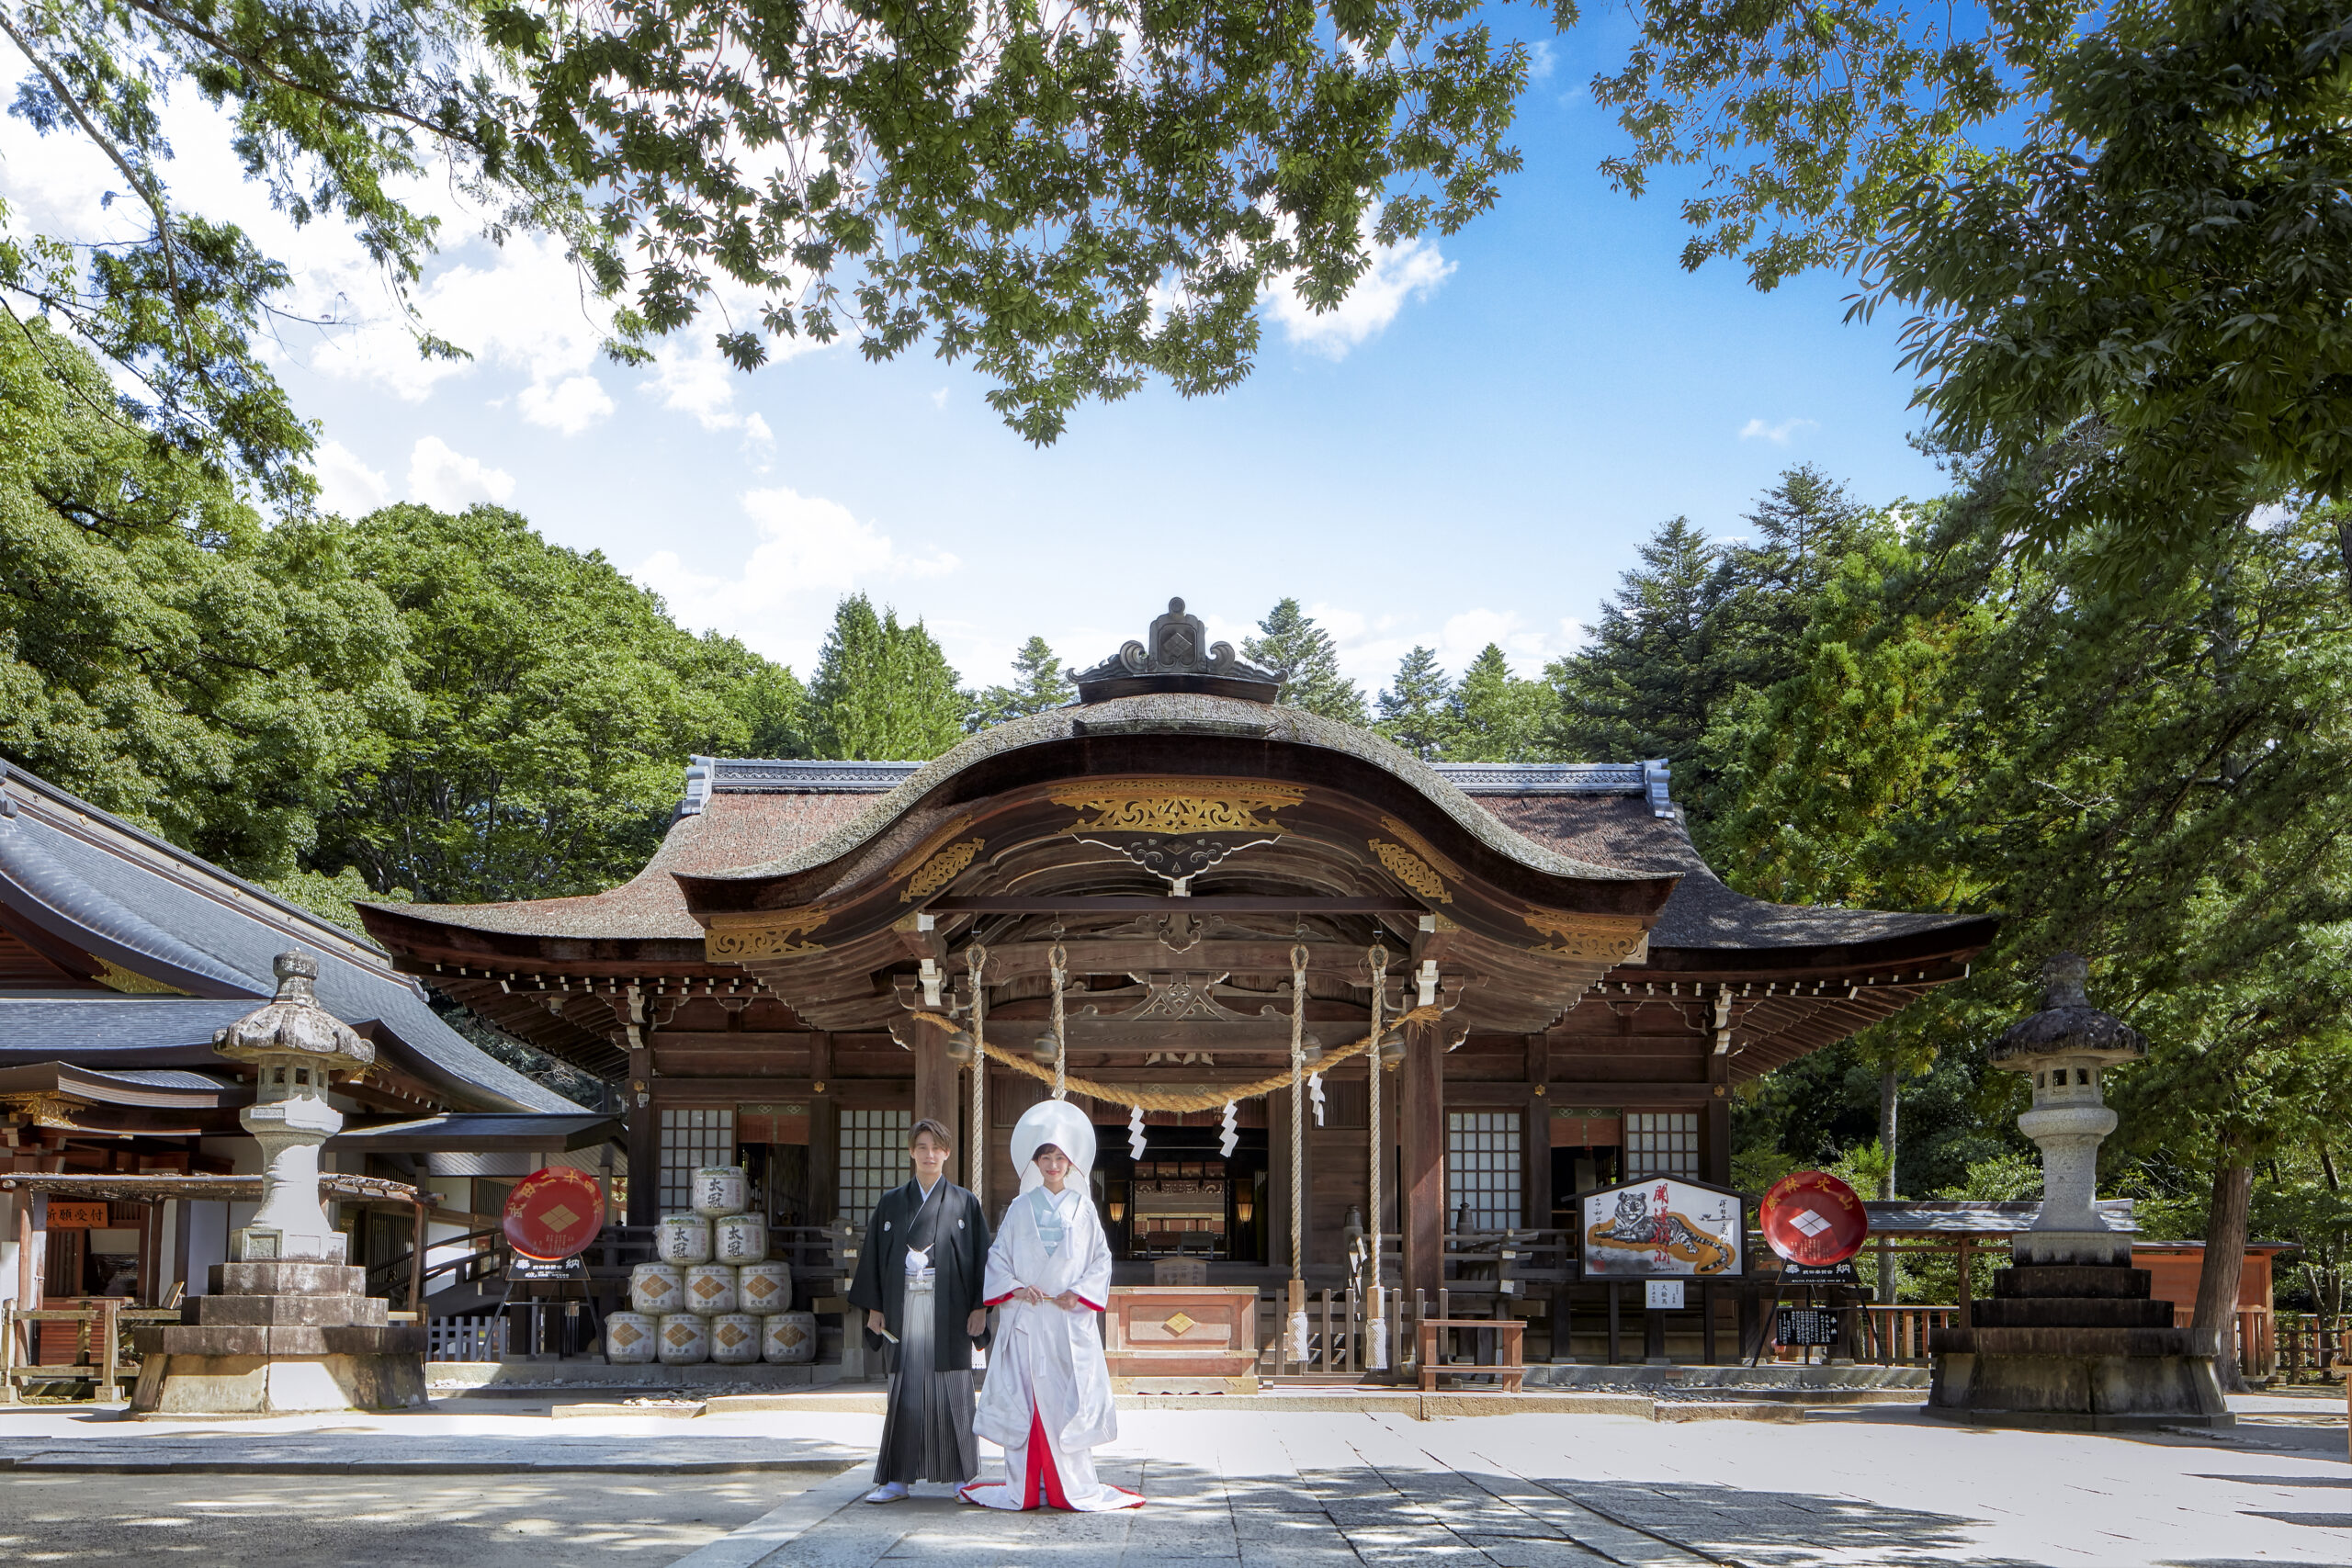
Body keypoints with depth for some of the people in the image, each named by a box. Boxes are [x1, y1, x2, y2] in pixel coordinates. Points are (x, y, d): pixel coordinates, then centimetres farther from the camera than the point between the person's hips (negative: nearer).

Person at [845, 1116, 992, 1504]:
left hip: (948, 1308, -1)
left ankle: (962, 1477, 6)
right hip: (904, 1307, 1)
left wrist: (979, 1307, -4)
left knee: (951, 1390, -1)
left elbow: (981, 1257, 4)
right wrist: (874, 1308, 3)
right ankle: (898, 1479, 4)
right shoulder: (891, 1203, 10)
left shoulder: (965, 1203, 6)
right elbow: (874, 1256, 10)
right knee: (905, 1389, -1)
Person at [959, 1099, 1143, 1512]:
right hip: (1026, 1319, 0)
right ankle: (1024, 1487, 4)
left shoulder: (1083, 1207, 8)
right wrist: (1016, 1289, -8)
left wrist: (1078, 1293, -7)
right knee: (1025, 1398, -2)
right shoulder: (1021, 1208, 8)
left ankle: (1075, 1488, 3)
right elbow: (998, 1256, 8)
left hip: (1071, 1319, 0)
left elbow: (1101, 1258, 7)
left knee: (1071, 1399, -3)